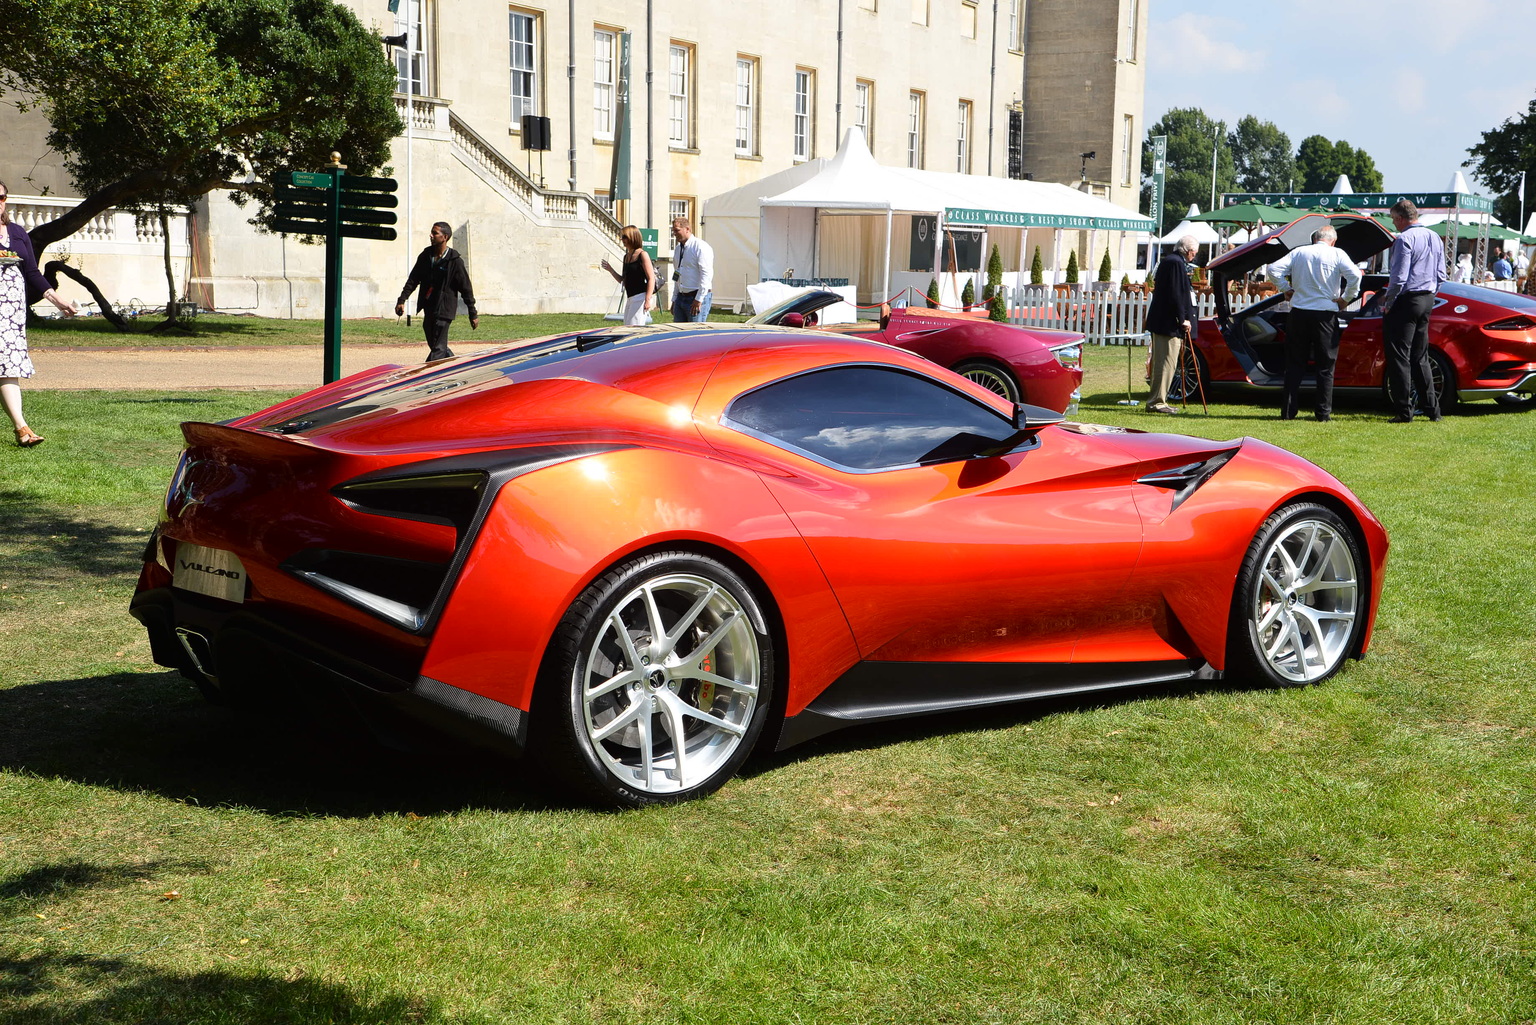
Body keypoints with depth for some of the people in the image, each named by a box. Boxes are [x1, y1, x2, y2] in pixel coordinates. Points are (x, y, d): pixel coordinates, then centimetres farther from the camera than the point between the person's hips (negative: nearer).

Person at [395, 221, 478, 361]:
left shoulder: (454, 261, -10)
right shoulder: (426, 256, 8)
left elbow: (466, 288, -6)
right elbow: (413, 279, 11)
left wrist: (473, 314, -5)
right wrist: (402, 300, 1)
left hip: (444, 309, -7)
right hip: (428, 309, 7)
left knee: (438, 348, -8)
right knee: (434, 344, 15)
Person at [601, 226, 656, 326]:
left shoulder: (642, 255, -9)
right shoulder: (626, 256, 15)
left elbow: (651, 278, -14)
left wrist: (648, 299, -22)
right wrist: (610, 270, 6)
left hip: (641, 297, -9)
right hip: (630, 298, 9)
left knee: (634, 328, -13)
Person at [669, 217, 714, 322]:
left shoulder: (701, 247, -10)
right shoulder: (678, 249, 16)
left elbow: (706, 275, -17)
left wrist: (698, 300, -20)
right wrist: (674, 300, 19)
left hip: (698, 298, -8)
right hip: (681, 297, 8)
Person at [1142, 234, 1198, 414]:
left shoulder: (1166, 261, 15)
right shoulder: (1177, 263, -14)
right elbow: (1177, 295, -20)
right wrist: (1183, 319, -16)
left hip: (1158, 319, 10)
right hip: (1169, 322, -10)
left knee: (1160, 361, 14)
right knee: (1167, 362, -7)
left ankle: (1157, 401, 20)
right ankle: (1157, 402, -6)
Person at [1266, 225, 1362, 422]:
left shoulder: (1299, 252, 6)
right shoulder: (1337, 254, -1)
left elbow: (1274, 269, 0)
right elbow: (1355, 275, -13)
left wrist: (1286, 289, 10)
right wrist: (1346, 298, -2)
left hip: (1298, 313, 2)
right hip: (1325, 314, -2)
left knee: (1294, 364, 9)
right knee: (1326, 366, 5)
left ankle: (1288, 411, 6)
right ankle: (1324, 413, 2)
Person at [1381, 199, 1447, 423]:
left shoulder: (1404, 239, -15)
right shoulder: (1435, 238, 12)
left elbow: (1399, 277, -19)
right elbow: (1441, 275, 16)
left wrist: (1388, 303, -9)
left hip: (1406, 302, -8)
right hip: (1427, 302, 8)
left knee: (1400, 357, -3)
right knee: (1420, 357, 15)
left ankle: (1404, 411, -4)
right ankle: (1432, 408, 15)